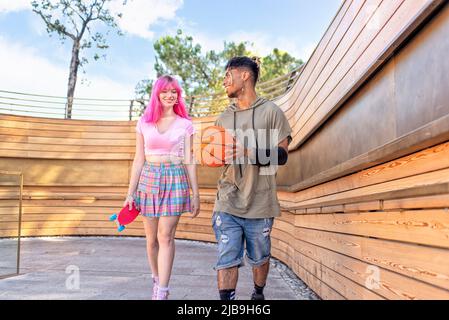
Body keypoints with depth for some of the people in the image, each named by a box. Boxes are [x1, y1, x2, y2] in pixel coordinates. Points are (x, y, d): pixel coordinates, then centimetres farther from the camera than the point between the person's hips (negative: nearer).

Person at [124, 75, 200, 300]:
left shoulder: (184, 124, 5)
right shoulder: (144, 123, 8)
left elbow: (189, 161, 5)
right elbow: (139, 160, 9)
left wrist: (195, 194, 2)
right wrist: (130, 193, 6)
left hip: (175, 179, -2)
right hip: (149, 178, 2)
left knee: (166, 236, -8)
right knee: (151, 237, 8)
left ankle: (162, 293, -4)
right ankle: (156, 279, 30)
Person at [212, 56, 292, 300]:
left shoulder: (271, 111, 0)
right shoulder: (223, 118, 13)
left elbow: (281, 155, -6)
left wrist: (247, 151, -21)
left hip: (259, 204, -2)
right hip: (227, 202, 3)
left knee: (259, 258, 14)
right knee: (226, 259, -5)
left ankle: (258, 294, 38)